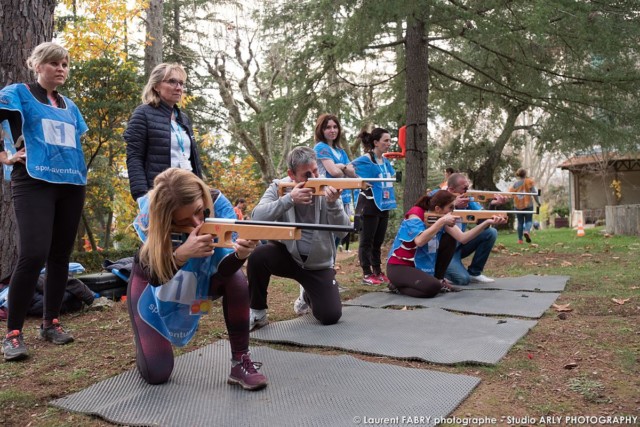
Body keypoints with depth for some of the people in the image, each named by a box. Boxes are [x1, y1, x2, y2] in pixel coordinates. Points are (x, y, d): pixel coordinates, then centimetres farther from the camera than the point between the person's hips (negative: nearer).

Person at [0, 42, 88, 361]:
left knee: (60, 256, 6)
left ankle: (51, 323, 17)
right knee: (33, 255, -16)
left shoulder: (69, 106, 19)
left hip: (71, 185, 6)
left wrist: (76, 165, 12)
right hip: (34, 183, -5)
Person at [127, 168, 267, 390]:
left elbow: (224, 268, -33)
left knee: (236, 280, -33)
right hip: (151, 284, -1)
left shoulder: (217, 203, -30)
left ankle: (240, 363, -16)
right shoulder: (149, 216, -32)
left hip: (199, 276, 1)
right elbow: (154, 276, -37)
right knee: (156, 373, -9)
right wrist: (182, 253, -56)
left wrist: (240, 254, -55)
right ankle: (148, 340, 27)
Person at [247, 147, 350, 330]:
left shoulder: (328, 190, -10)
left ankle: (308, 296, 28)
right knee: (258, 256, -32)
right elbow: (257, 217, -26)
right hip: (287, 254, 0)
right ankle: (257, 312, -7)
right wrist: (289, 199, -35)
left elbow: (342, 231, -16)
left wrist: (333, 204, -34)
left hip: (318, 264, 1)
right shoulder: (279, 187, -10)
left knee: (331, 316, -10)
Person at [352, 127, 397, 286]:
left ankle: (378, 272, 22)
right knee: (367, 241, 0)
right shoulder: (365, 160, -11)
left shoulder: (386, 161, 12)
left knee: (378, 241, 13)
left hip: (383, 205, 8)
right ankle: (367, 274, 6)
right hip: (369, 205, -8)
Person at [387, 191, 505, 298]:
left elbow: (462, 238, -10)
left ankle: (439, 279, 8)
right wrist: (442, 221, -34)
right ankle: (398, 286, -2)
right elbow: (420, 241, -37)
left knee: (450, 239, -4)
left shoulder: (442, 218, -1)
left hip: (423, 265, 8)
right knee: (433, 287, -30)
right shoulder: (415, 213, -21)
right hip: (399, 266, -7)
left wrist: (486, 223, -20)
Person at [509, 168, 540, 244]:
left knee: (520, 222, 9)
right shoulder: (529, 182, -1)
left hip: (518, 206, 2)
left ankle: (520, 240, 6)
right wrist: (538, 202, 5)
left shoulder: (515, 184, 4)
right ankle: (527, 231, -26)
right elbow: (534, 193, -5)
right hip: (528, 204, -2)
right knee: (529, 220, 6)